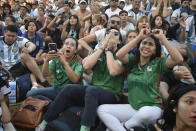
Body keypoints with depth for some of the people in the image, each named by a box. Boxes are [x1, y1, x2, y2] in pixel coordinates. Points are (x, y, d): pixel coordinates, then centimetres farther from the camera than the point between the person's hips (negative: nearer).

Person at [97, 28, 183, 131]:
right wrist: (139, 37, -11)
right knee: (102, 109, -13)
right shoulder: (132, 60, 5)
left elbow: (178, 59, -18)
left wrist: (162, 37, -15)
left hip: (151, 108, -2)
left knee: (145, 112, -38)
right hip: (132, 107, 3)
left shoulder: (158, 63, -2)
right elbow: (119, 55, -15)